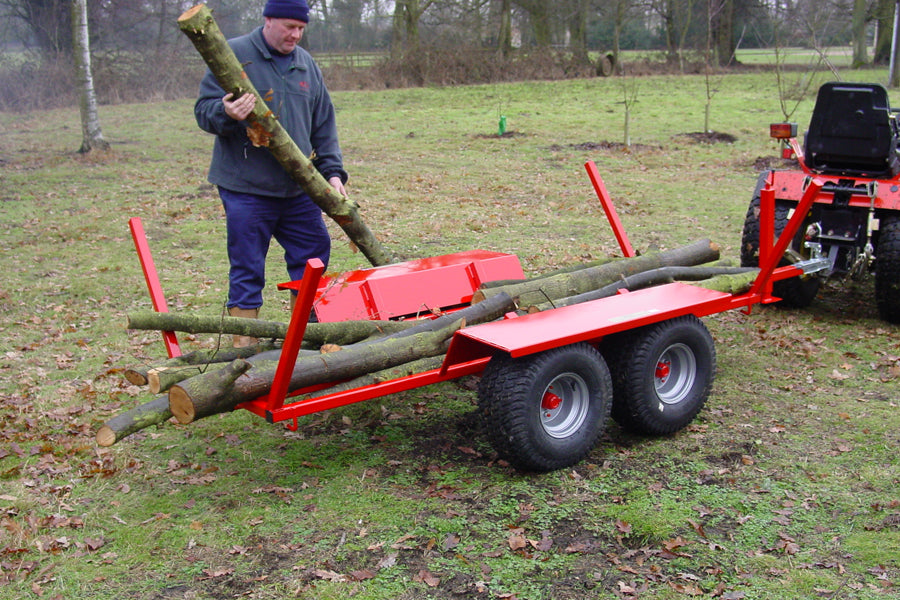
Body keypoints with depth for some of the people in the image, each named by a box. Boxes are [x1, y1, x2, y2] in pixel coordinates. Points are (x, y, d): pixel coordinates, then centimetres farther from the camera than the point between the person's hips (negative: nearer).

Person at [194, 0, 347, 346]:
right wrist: (226, 115, -29)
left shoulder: (306, 64, 12)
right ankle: (245, 348, 8)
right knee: (247, 270, -1)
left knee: (313, 258, 12)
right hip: (246, 190, -6)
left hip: (299, 188, 6)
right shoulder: (234, 54, -4)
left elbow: (324, 126, 16)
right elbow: (203, 110, -7)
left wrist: (333, 172, 6)